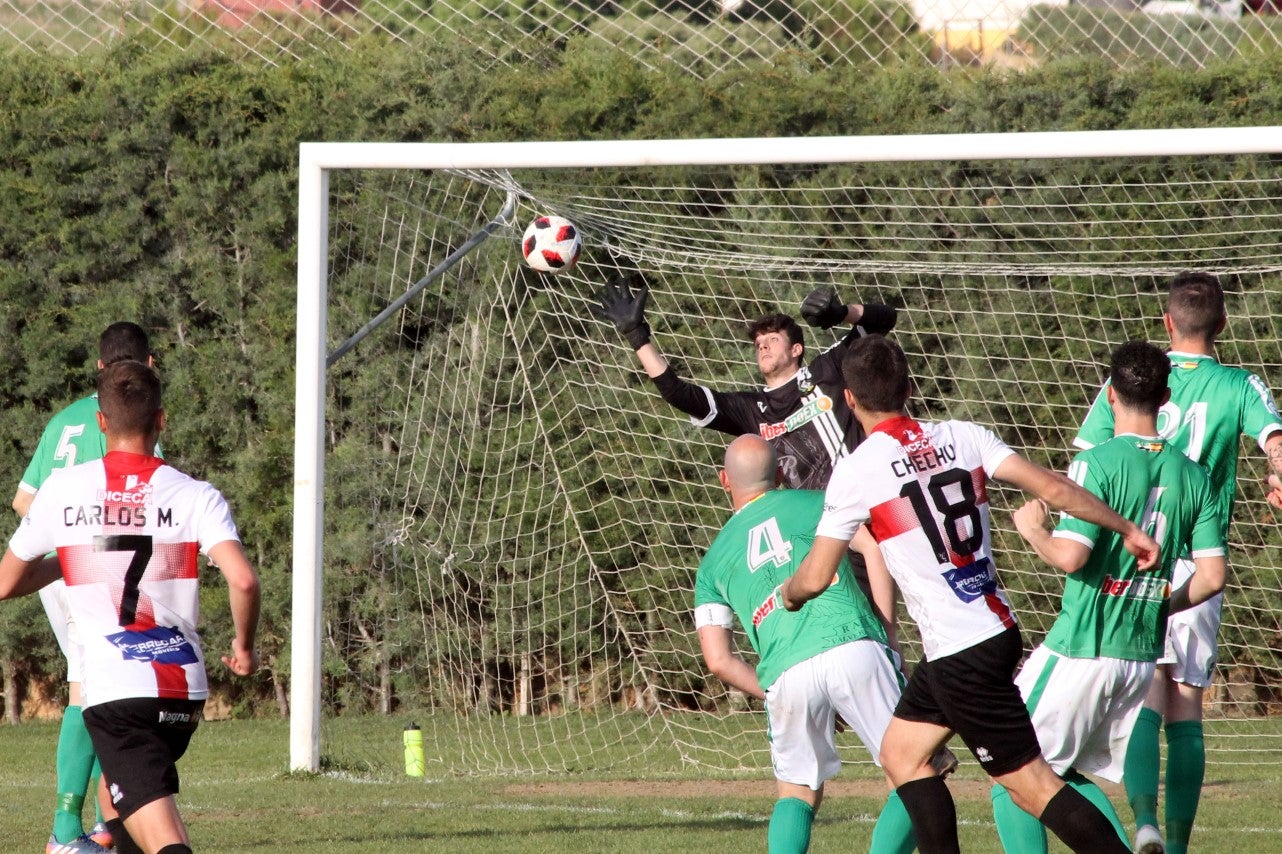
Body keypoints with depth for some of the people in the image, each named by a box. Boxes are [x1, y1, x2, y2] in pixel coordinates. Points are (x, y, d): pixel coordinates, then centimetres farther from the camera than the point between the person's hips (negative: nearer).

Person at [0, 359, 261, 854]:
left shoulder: (61, 490, 2)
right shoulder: (197, 497, 0)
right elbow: (243, 581, -15)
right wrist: (244, 647, 4)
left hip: (113, 692, -3)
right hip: (185, 687, 3)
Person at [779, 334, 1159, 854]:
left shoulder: (856, 471, -10)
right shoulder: (962, 437, 4)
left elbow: (815, 578, -4)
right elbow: (1052, 488, -2)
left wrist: (788, 594, 18)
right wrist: (1128, 530, 7)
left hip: (958, 652, -7)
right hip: (996, 628, 7)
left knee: (1030, 783, -4)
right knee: (901, 754, 18)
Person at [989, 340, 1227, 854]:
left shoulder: (1097, 463, -13)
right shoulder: (1193, 475, 5)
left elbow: (1069, 556, -21)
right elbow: (1212, 578, 3)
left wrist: (1031, 527, -1)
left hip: (1080, 652, -6)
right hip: (1143, 656, 6)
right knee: (1066, 776, 20)